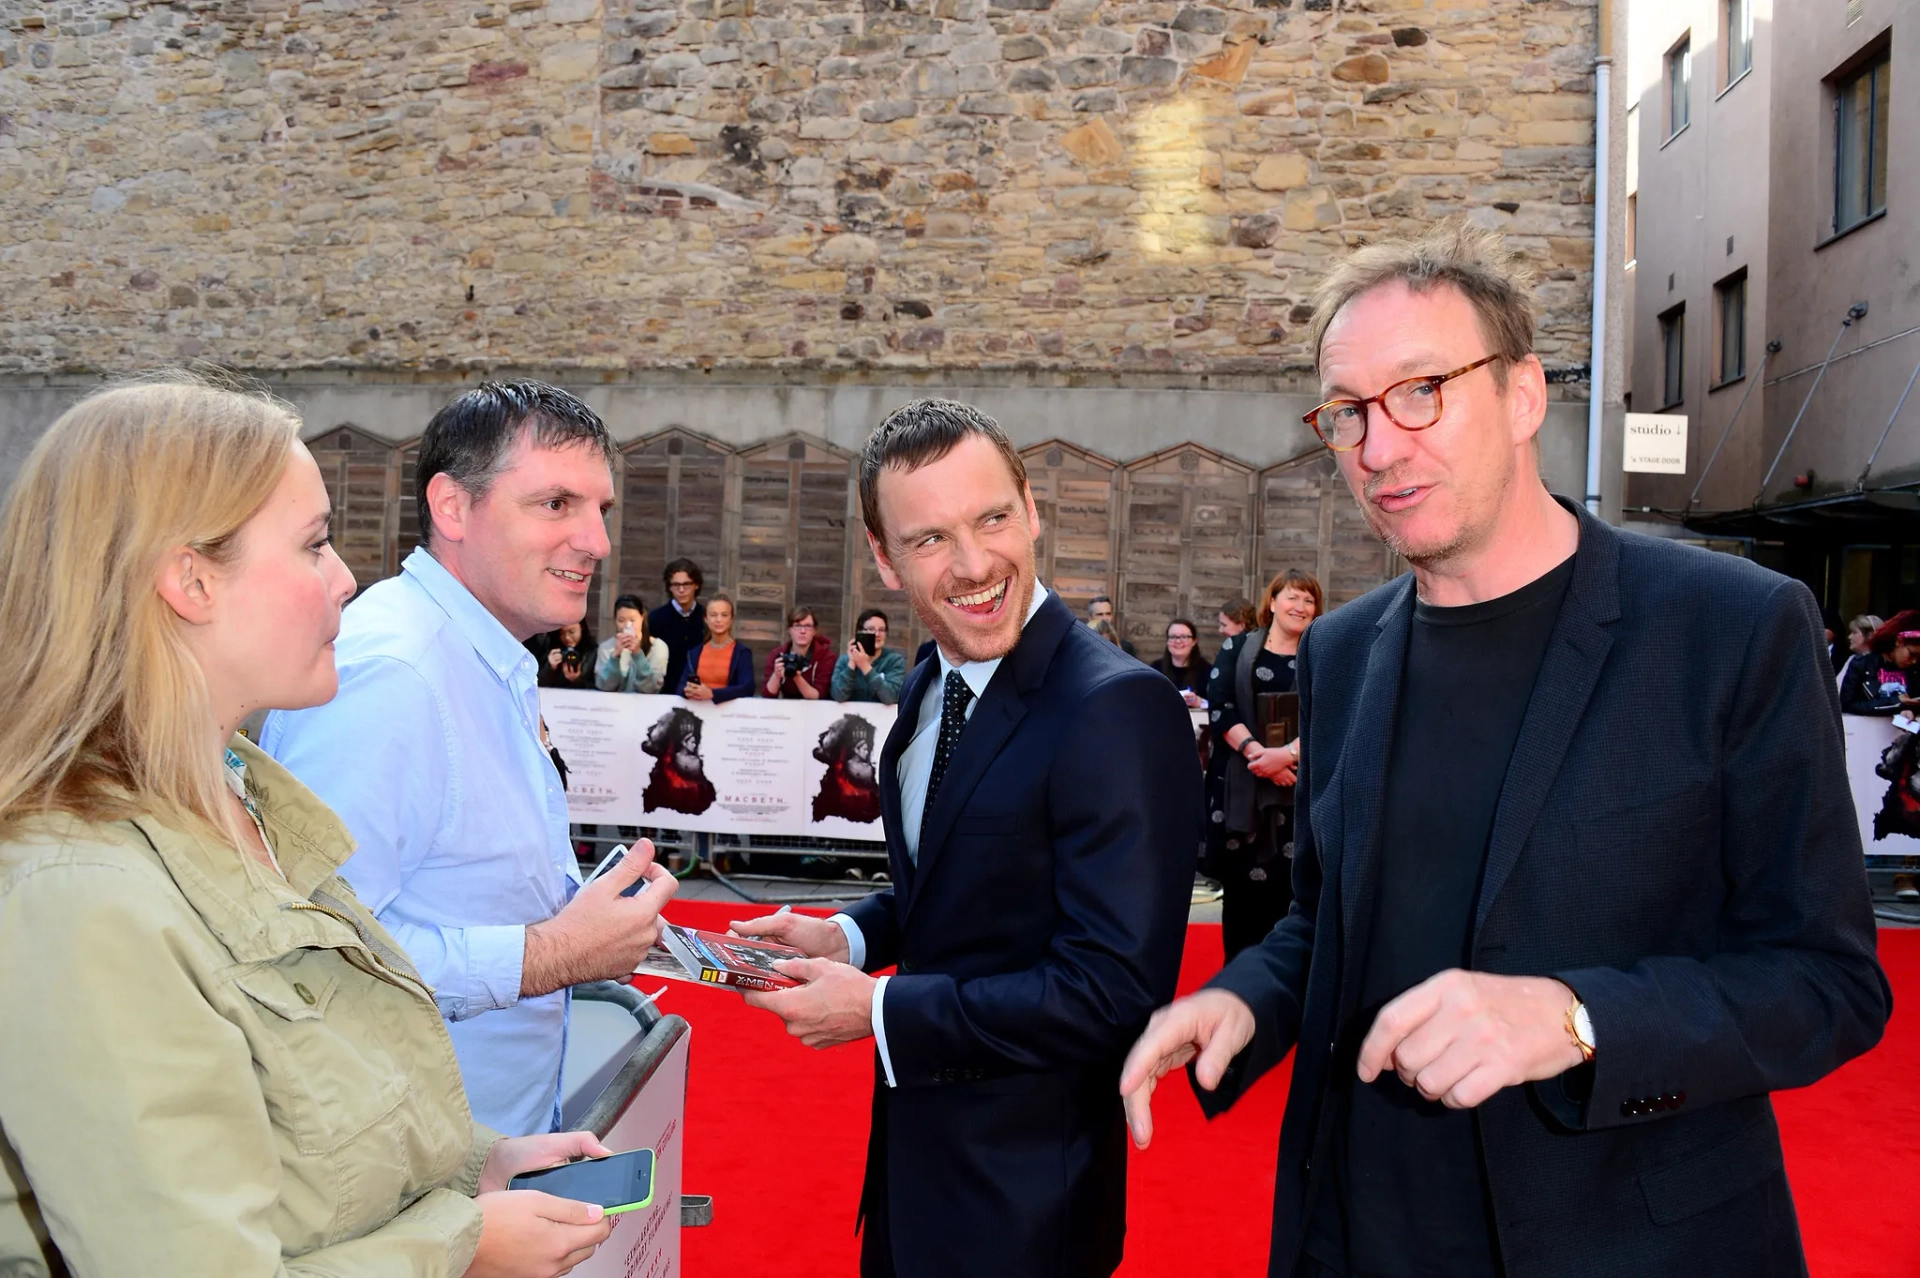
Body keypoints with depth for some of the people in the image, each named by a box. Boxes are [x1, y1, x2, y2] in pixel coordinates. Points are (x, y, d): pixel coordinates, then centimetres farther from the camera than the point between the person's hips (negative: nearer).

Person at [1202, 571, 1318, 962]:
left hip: (1296, 784, 0)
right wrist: (1256, 751, -16)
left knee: (1284, 881, -3)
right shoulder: (1237, 648, 7)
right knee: (1239, 878, 3)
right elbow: (1218, 707, -3)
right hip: (1238, 780, 0)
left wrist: (1288, 754, -18)